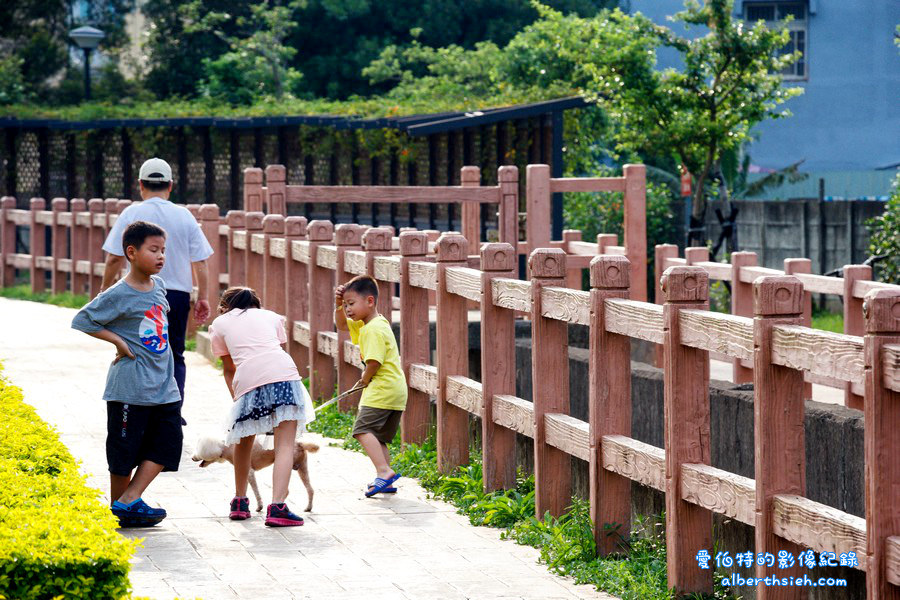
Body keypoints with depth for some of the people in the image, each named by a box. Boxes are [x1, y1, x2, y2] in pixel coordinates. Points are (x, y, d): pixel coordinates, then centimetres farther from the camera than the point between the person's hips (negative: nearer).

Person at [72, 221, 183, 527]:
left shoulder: (158, 286, 8)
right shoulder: (119, 295, -13)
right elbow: (82, 320, -10)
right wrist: (118, 341, -13)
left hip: (163, 384, 7)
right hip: (130, 385, -7)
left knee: (167, 443, 0)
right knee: (125, 449, 1)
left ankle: (129, 500, 5)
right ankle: (119, 511, 13)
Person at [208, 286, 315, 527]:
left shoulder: (220, 323, 26)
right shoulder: (271, 316, 28)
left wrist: (236, 397, 35)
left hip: (248, 380, 0)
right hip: (283, 373, 0)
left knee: (244, 441, 23)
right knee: (285, 445, -2)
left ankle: (240, 502, 30)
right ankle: (277, 507, -17)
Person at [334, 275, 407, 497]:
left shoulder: (374, 329, -15)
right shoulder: (365, 325, 17)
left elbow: (374, 362, -22)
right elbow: (341, 325, 28)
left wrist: (364, 379, -3)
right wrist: (338, 304, 10)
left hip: (383, 388, -11)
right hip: (395, 389, 11)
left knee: (363, 429, -19)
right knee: (378, 437, 15)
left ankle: (384, 471, -32)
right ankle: (386, 481, 14)